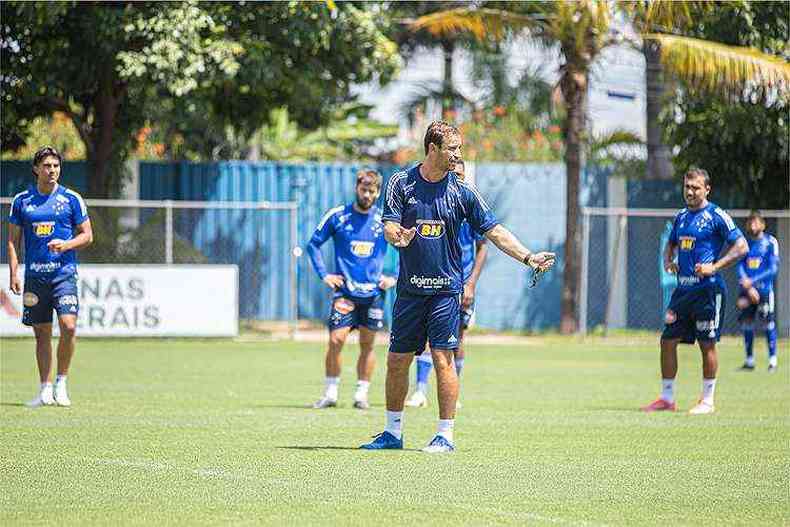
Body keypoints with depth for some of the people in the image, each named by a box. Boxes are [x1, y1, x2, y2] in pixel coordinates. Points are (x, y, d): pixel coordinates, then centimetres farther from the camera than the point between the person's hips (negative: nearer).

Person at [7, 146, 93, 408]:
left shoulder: (71, 199, 3)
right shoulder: (21, 200, 7)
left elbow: (87, 236, 6)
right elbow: (13, 239, 11)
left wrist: (66, 245, -13)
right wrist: (13, 274, 1)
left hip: (64, 273, -2)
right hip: (34, 275, 2)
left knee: (68, 326, -17)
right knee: (42, 334, 6)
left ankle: (61, 382, -1)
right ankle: (45, 389, 14)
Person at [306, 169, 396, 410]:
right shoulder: (337, 216, -1)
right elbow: (314, 244, 8)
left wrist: (394, 278, 4)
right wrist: (324, 275, -1)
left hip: (373, 292, 1)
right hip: (345, 290, -1)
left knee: (367, 345, 5)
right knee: (336, 340, -10)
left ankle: (361, 394, 14)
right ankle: (330, 393, 1)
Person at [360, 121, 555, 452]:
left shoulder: (461, 191, 1)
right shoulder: (402, 183, 2)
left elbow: (494, 231, 3)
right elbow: (389, 227, -5)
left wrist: (528, 257, -7)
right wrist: (398, 236, -29)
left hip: (445, 288, -2)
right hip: (410, 286, 2)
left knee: (443, 359, -8)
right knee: (396, 360, 6)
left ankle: (445, 435, -2)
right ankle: (393, 432, 19)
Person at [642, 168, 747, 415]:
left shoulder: (716, 216, -7)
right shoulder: (681, 216, 14)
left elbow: (741, 246, -11)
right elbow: (671, 243, 29)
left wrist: (714, 267, -18)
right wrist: (668, 261, 8)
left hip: (707, 289, -7)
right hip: (683, 288, 7)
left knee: (707, 344, -2)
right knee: (668, 340, 5)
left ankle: (707, 401, 8)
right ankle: (667, 399, 14)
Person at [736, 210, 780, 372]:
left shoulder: (770, 242, -2)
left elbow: (773, 269, -7)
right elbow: (740, 267, 3)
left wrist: (752, 281, -14)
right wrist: (748, 287, -11)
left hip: (764, 288, -4)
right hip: (747, 288, 4)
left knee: (767, 322, -8)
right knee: (746, 323, 4)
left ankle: (772, 359, 0)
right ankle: (749, 360, 15)